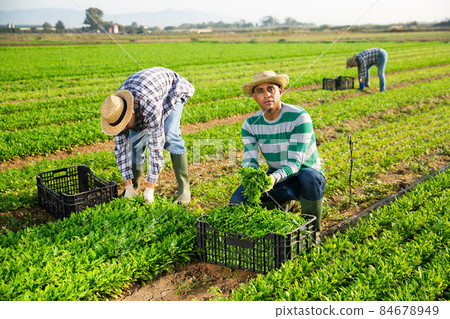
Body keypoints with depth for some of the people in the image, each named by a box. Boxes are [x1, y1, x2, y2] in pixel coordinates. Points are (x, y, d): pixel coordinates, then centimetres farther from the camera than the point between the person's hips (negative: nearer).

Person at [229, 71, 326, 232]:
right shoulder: (250, 124, -6)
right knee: (237, 201, -17)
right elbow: (249, 161, -13)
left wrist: (274, 178, -46)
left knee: (309, 177, -41)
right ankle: (282, 203, 14)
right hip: (276, 178, 5)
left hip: (304, 175, -4)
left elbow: (294, 163, -26)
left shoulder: (299, 117, -21)